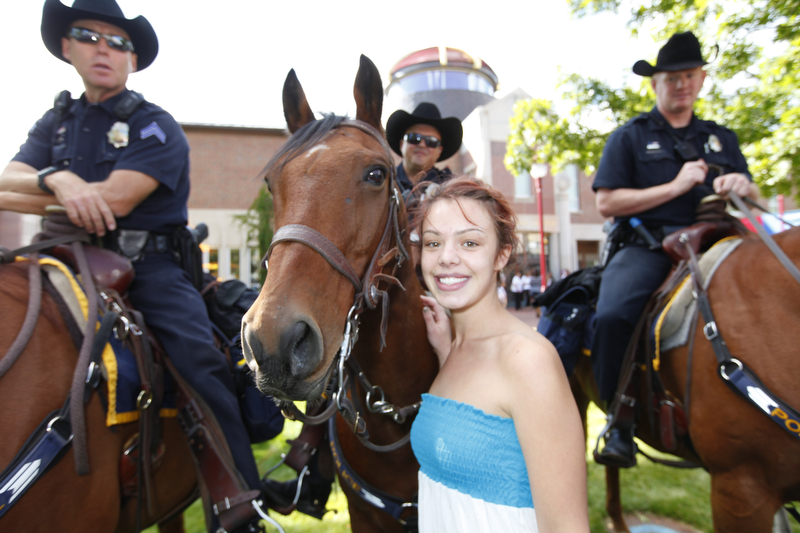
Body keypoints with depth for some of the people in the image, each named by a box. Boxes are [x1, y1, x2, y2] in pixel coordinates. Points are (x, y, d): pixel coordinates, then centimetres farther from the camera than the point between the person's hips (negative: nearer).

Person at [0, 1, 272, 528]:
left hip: (149, 266, -5)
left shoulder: (154, 126, 1)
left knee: (201, 362, -21)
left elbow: (116, 199, -13)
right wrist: (57, 179, -20)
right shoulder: (55, 122, 18)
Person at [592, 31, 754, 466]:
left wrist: (743, 187, -3)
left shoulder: (721, 139, 23)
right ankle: (621, 424, -15)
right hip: (646, 246, -4)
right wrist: (677, 186, -8)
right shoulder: (630, 136, 9)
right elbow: (607, 203, -4)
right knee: (612, 315, -31)